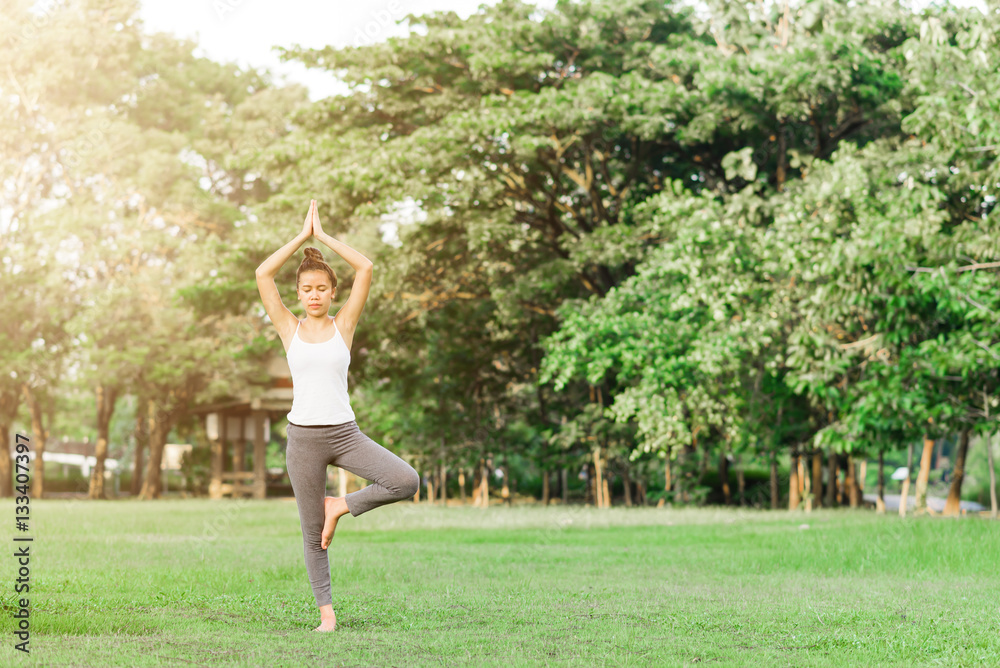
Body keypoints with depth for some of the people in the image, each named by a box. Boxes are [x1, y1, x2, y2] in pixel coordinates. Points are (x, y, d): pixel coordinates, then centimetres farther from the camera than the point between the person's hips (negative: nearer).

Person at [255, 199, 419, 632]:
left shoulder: (343, 325, 4)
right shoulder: (289, 329, 4)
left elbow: (365, 269, -5)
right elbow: (263, 274, -5)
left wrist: (324, 237, 0)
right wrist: (302, 236, -1)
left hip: (344, 432, 1)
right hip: (303, 436, 0)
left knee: (406, 482, -19)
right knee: (312, 535, 4)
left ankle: (341, 506, 3)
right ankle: (327, 613, 17)